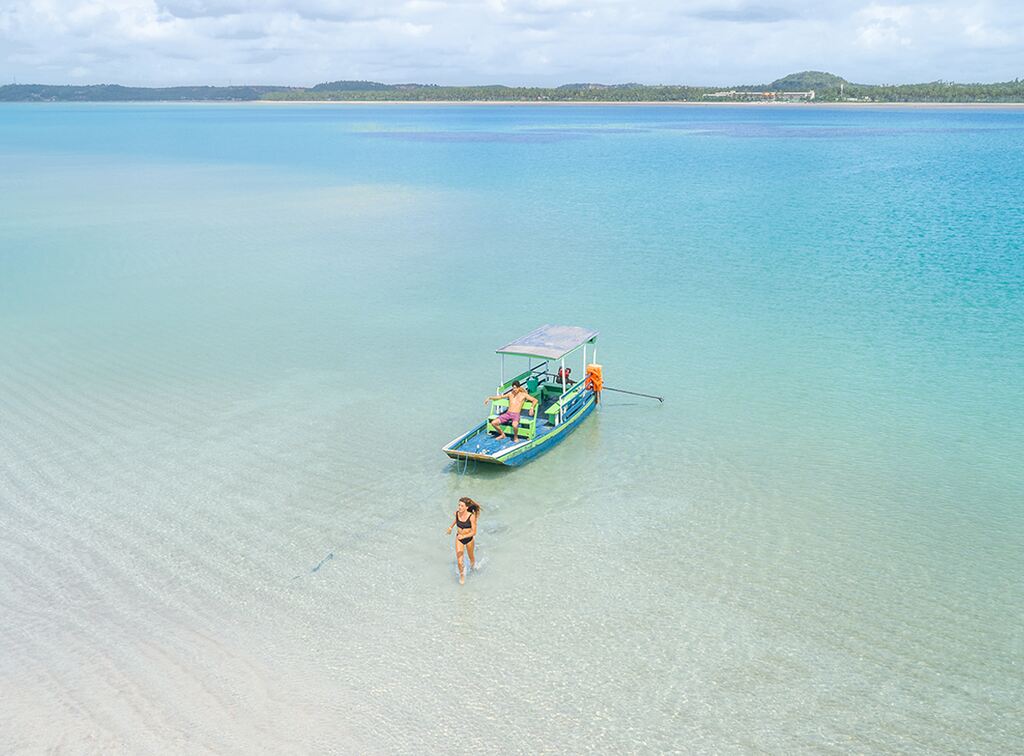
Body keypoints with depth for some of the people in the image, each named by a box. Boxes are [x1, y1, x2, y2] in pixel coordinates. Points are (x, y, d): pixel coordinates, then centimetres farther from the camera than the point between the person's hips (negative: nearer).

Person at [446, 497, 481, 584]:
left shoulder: (471, 516, -27)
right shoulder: (457, 513, -16)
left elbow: (474, 532, -25)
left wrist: (463, 536, -37)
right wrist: (451, 527, 18)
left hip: (469, 539, -2)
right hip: (459, 539, 2)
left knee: (471, 557, 23)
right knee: (459, 562, -3)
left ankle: (473, 563, 61)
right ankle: (462, 575, 28)